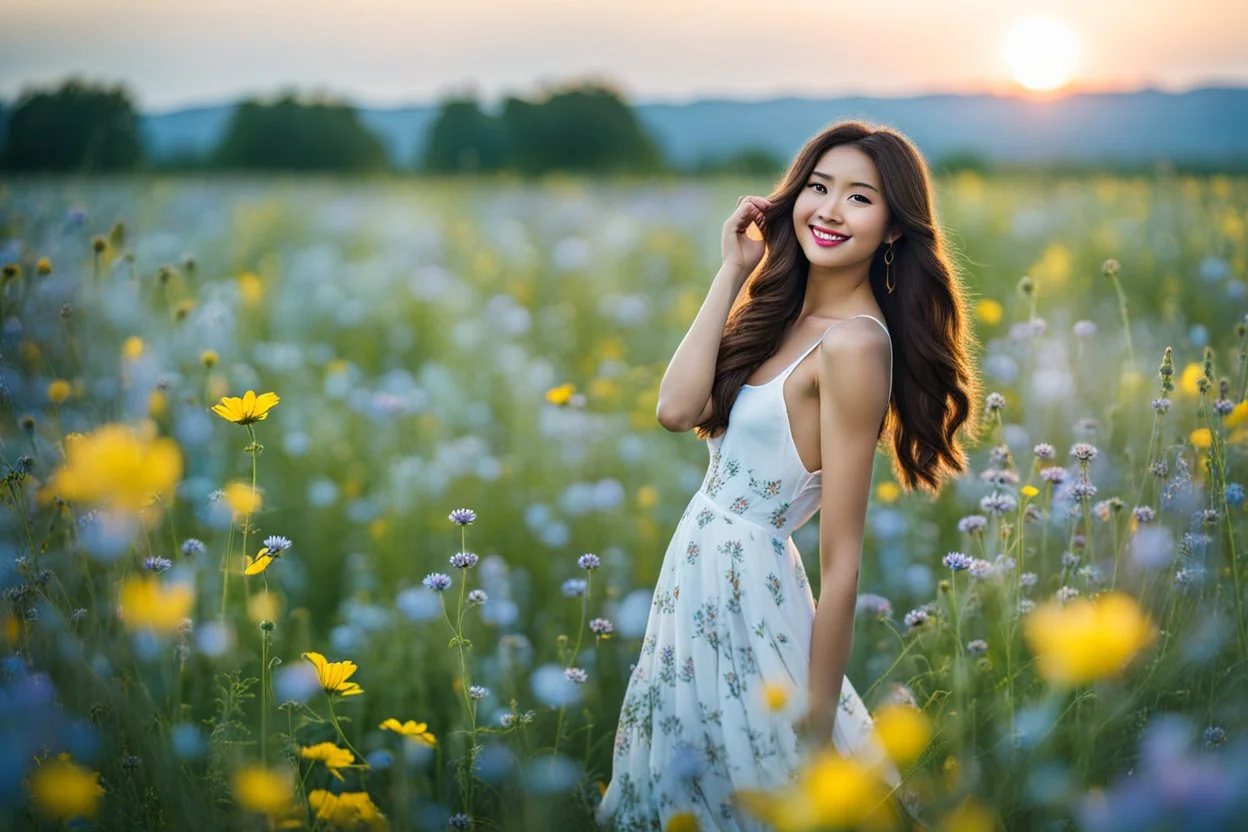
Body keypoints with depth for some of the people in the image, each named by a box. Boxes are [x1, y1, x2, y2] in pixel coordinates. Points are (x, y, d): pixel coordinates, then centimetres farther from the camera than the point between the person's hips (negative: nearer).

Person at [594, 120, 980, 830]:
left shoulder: (853, 343, -21)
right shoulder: (786, 313, 5)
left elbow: (842, 560, -22)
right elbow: (677, 410, -7)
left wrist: (817, 730, -20)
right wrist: (732, 271, -6)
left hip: (741, 591, -9)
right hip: (699, 579, 9)